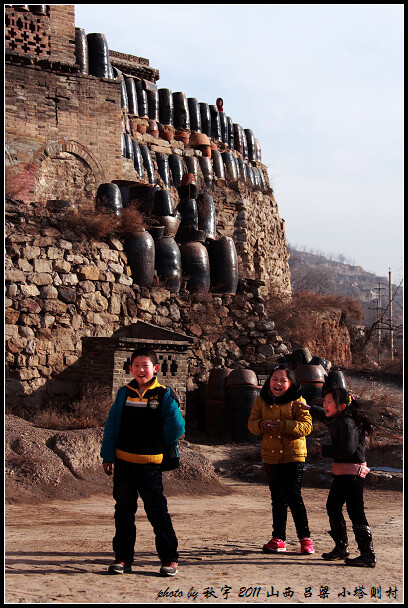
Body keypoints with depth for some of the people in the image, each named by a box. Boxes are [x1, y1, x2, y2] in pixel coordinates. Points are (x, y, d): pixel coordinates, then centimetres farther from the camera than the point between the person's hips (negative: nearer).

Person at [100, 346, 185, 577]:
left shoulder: (164, 395, -2)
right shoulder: (124, 394, 8)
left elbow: (176, 426, -3)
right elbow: (112, 426, 10)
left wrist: (159, 446, 6)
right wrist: (108, 456, 7)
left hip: (150, 464, -3)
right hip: (123, 462, 4)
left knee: (157, 512, -3)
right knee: (124, 511, 10)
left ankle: (170, 558, 7)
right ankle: (123, 557, 19)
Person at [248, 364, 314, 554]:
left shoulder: (297, 401, -6)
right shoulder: (262, 400, 7)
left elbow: (306, 426, -14)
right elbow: (251, 423, 6)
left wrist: (283, 425, -26)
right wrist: (262, 425, -17)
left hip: (294, 456, -4)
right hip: (271, 456, 4)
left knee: (293, 496, -8)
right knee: (278, 499, 12)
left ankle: (305, 538, 4)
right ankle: (278, 539, 19)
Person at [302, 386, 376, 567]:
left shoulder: (347, 423, -19)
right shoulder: (337, 420, 10)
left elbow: (347, 449, -27)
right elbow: (326, 416, 34)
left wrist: (324, 450, -17)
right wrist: (309, 408, 35)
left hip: (352, 473, -11)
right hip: (342, 473, 11)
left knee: (355, 512, -10)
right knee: (333, 507, 17)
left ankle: (368, 554, -7)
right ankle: (341, 547, 28)